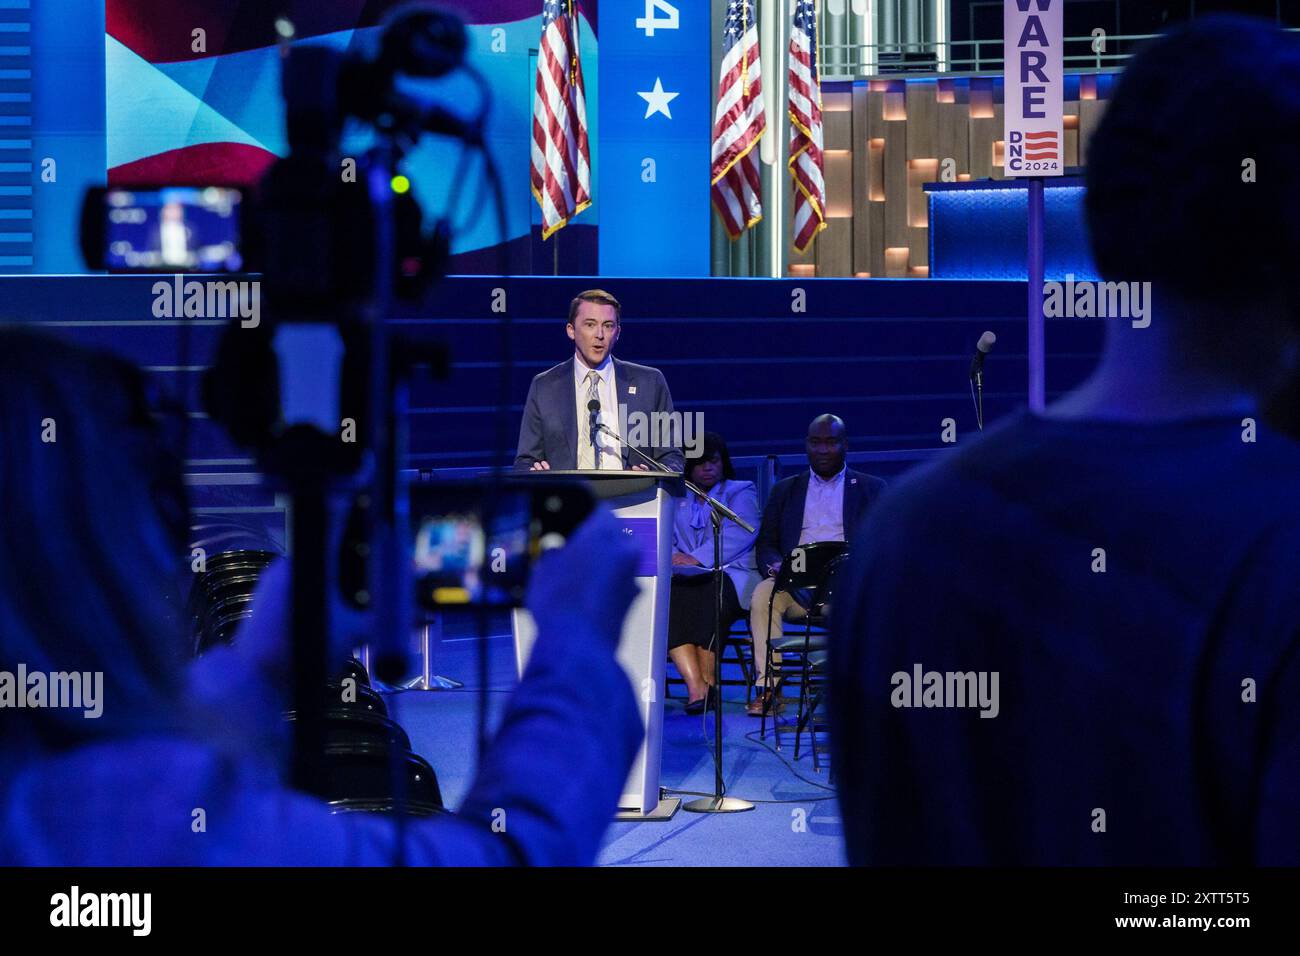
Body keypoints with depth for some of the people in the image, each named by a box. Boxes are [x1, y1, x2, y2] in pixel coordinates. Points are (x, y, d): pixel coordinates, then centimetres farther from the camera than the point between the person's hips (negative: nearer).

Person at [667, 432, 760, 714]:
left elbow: (739, 534, -4)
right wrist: (672, 559, -12)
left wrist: (697, 559, -18)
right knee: (665, 596, -33)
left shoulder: (741, 492, 15)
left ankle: (708, 683, -28)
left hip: (730, 575, -3)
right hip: (685, 578, 3)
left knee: (708, 594, -38)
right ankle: (696, 687, -39)